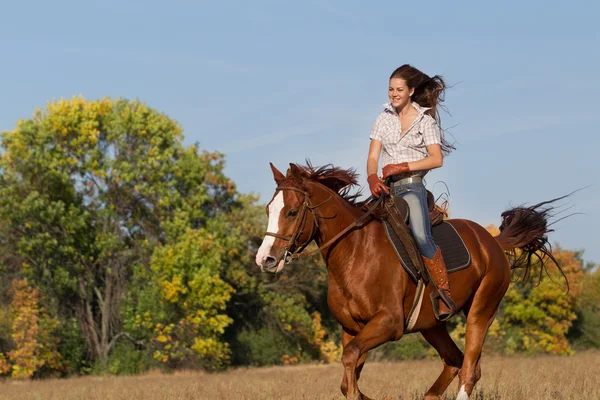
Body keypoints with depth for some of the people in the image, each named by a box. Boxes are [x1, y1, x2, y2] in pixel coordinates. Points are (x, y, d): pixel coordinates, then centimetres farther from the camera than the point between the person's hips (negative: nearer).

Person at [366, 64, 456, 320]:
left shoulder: (426, 121, 0)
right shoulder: (384, 119, 12)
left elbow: (436, 159, -9)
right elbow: (372, 157, 5)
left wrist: (402, 167, -18)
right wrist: (372, 178, -17)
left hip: (412, 186, -5)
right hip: (385, 187, 5)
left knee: (421, 237, -27)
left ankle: (445, 297, -21)